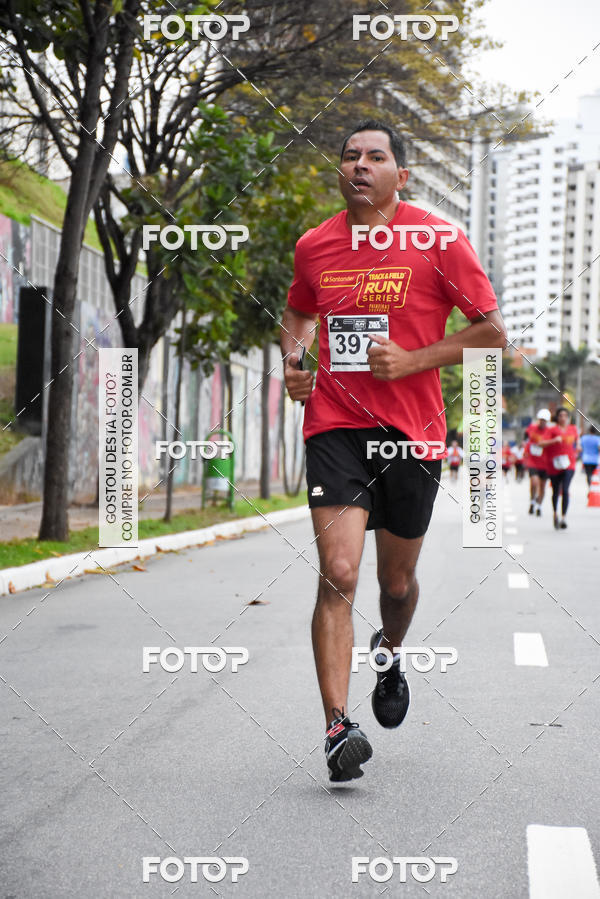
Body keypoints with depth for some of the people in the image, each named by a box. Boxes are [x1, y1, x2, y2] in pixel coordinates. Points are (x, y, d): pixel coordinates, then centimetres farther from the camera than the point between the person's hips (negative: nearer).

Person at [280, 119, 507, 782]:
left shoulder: (437, 240, -5)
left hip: (412, 433, -1)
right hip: (334, 426, 1)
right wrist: (292, 361, 6)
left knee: (397, 580, 14)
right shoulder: (314, 247, 5)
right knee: (338, 575, -15)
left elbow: (492, 331, -2)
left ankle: (390, 654, 49)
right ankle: (337, 727, -14)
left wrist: (413, 361, -13)